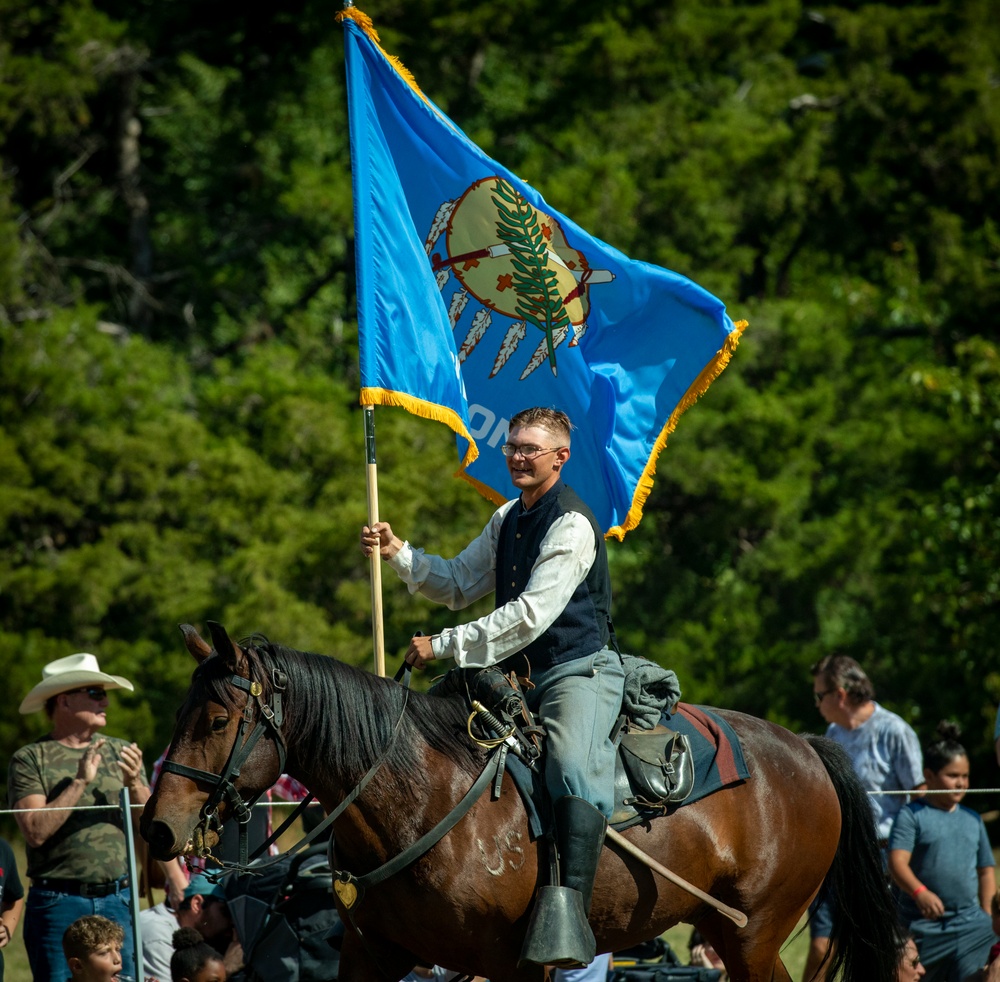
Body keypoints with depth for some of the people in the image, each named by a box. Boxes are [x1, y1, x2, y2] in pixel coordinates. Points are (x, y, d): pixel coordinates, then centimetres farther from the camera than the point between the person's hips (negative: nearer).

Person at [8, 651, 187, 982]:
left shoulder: (120, 753, 11)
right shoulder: (29, 760, -1)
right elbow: (36, 832, -14)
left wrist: (134, 784, -11)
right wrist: (79, 783, -16)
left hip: (117, 901, 4)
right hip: (59, 902, -4)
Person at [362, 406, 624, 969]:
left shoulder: (571, 524, -13)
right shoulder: (508, 521, 17)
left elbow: (531, 614, -21)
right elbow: (459, 585, 25)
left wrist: (443, 647, -18)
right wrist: (398, 554, 8)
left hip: (580, 669, -10)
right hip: (523, 675, 10)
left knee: (572, 764, -35)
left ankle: (567, 913, -50)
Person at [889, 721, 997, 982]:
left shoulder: (972, 820, 13)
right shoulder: (912, 815, -3)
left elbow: (986, 871, 18)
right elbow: (897, 861, -15)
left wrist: (988, 918, 10)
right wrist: (920, 893, -31)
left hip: (969, 922, 3)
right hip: (922, 926, -3)